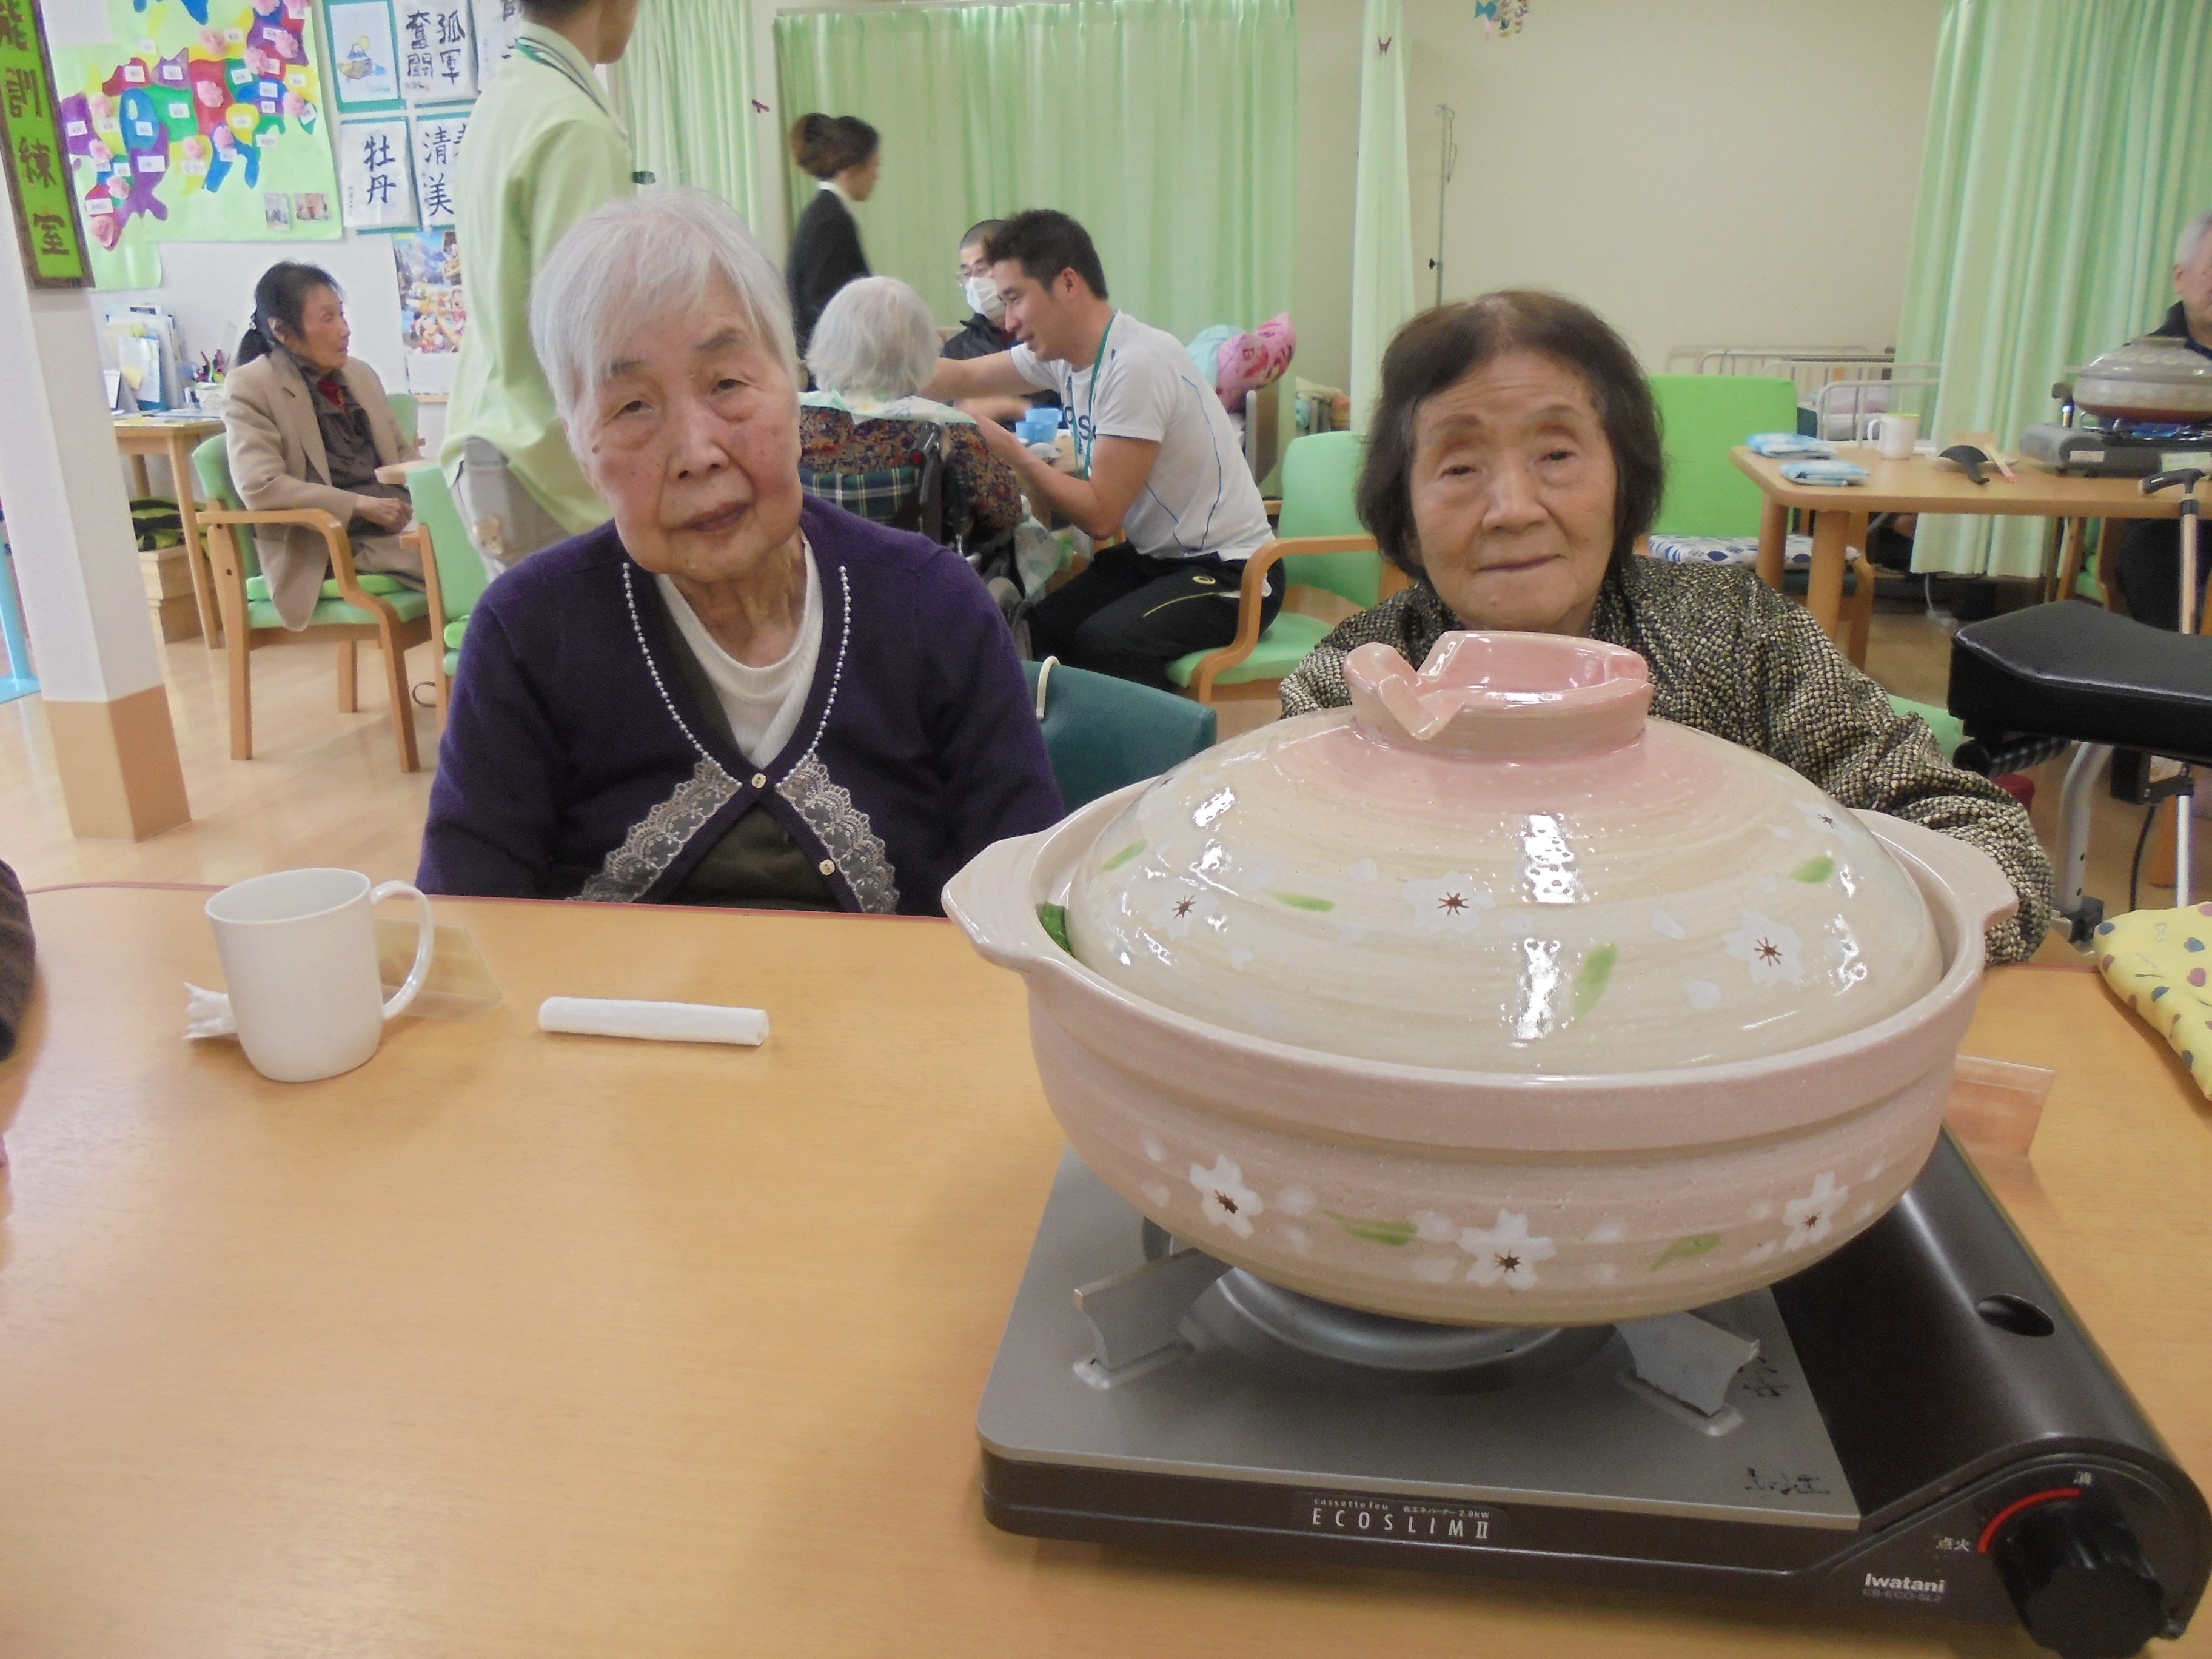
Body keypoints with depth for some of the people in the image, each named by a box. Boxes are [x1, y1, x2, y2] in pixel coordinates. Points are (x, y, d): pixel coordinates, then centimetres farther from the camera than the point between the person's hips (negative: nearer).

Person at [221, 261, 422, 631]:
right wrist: (360, 505, -19)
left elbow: (401, 451, 24)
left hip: (402, 517, 7)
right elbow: (259, 487, -12)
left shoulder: (360, 373, 17)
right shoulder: (249, 386, -2)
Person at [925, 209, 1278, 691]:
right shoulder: (1063, 351, 1)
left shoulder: (1136, 364, -23)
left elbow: (1100, 515, -21)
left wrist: (1011, 453, -15)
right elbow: (962, 378, 13)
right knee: (1036, 629, -10)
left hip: (1229, 573, -8)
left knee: (1102, 643, -30)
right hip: (1154, 556, 8)